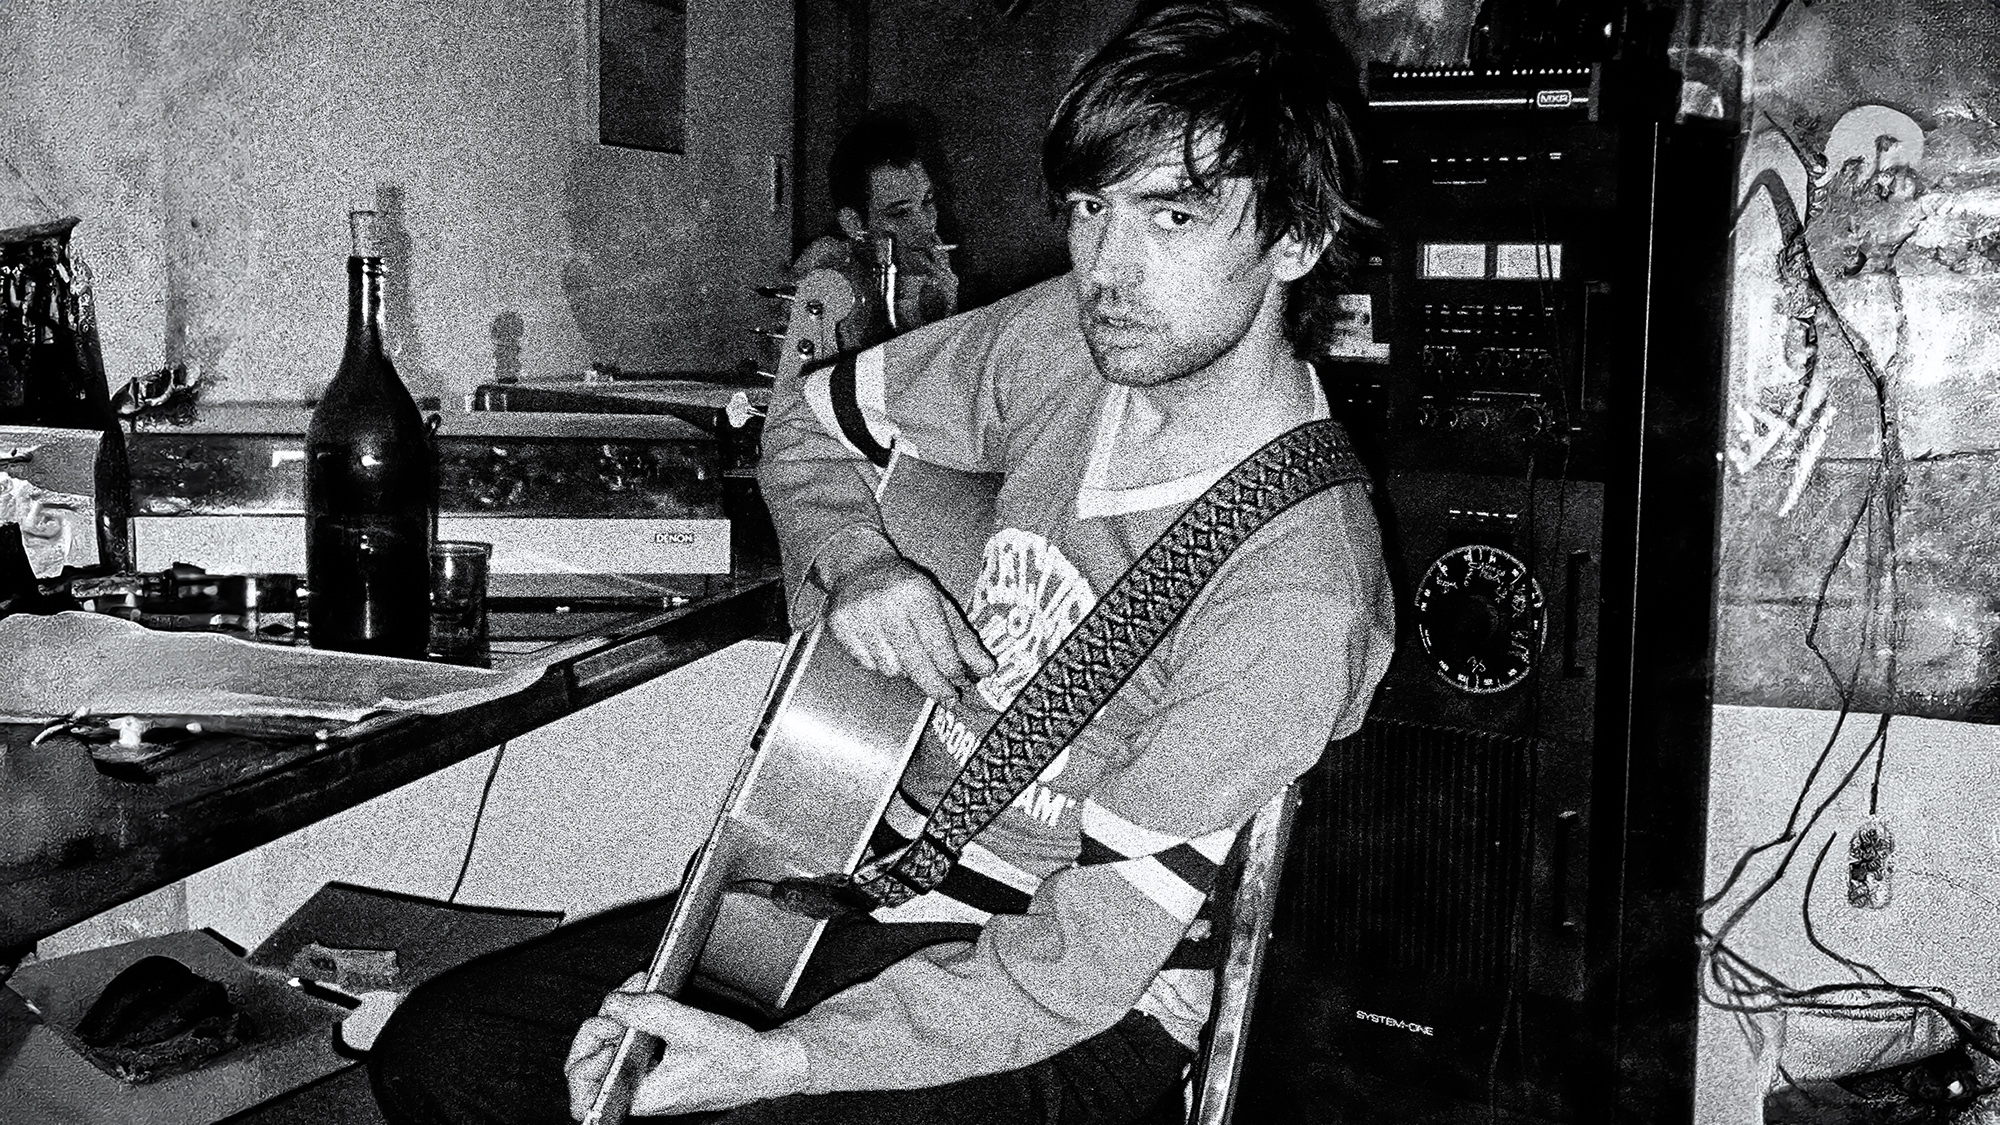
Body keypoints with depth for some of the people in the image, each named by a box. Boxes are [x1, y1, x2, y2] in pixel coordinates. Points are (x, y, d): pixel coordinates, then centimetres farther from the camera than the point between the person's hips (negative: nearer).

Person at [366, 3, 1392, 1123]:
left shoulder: (1296, 591, -24)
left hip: (1081, 1020, -6)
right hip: (874, 869, 7)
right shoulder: (1070, 336, -4)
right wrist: (856, 562, -8)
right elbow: (810, 418, 13)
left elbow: (1087, 960, -24)